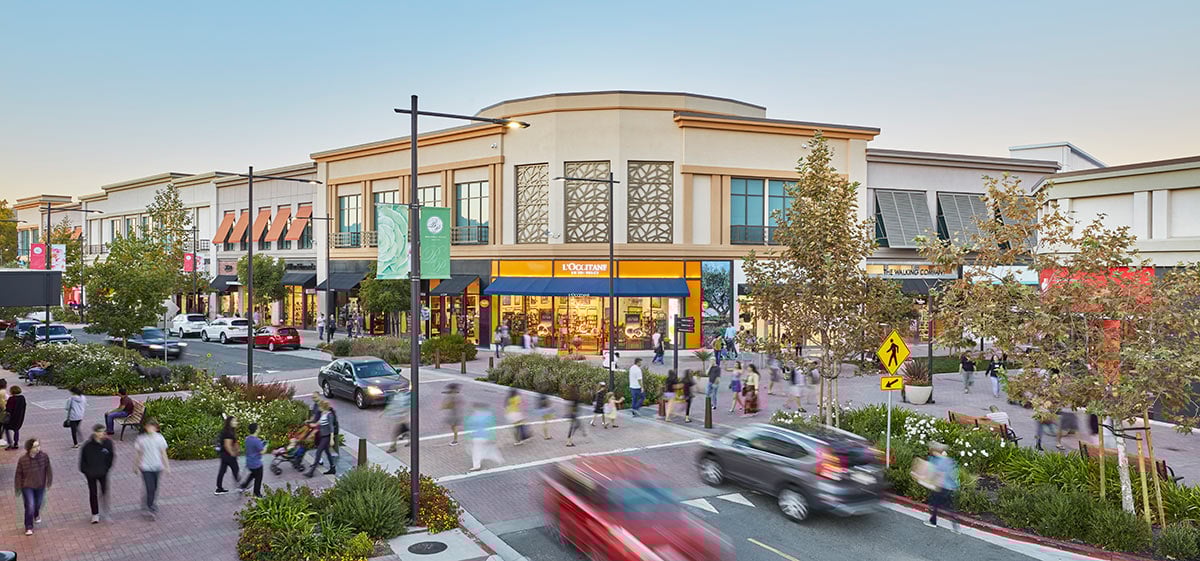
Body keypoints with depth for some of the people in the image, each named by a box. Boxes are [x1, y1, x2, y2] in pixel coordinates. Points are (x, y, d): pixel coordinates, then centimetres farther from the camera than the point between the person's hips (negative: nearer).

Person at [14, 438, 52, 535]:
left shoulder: (44, 456, -17)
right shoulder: (22, 460, -22)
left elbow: (48, 470, -2)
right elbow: (18, 475, -9)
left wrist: (49, 481, 7)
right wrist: (18, 488, -2)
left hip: (40, 485, 3)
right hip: (27, 486, -3)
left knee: (38, 503, 22)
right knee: (30, 506, -9)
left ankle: (36, 515, 56)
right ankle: (29, 527, 10)